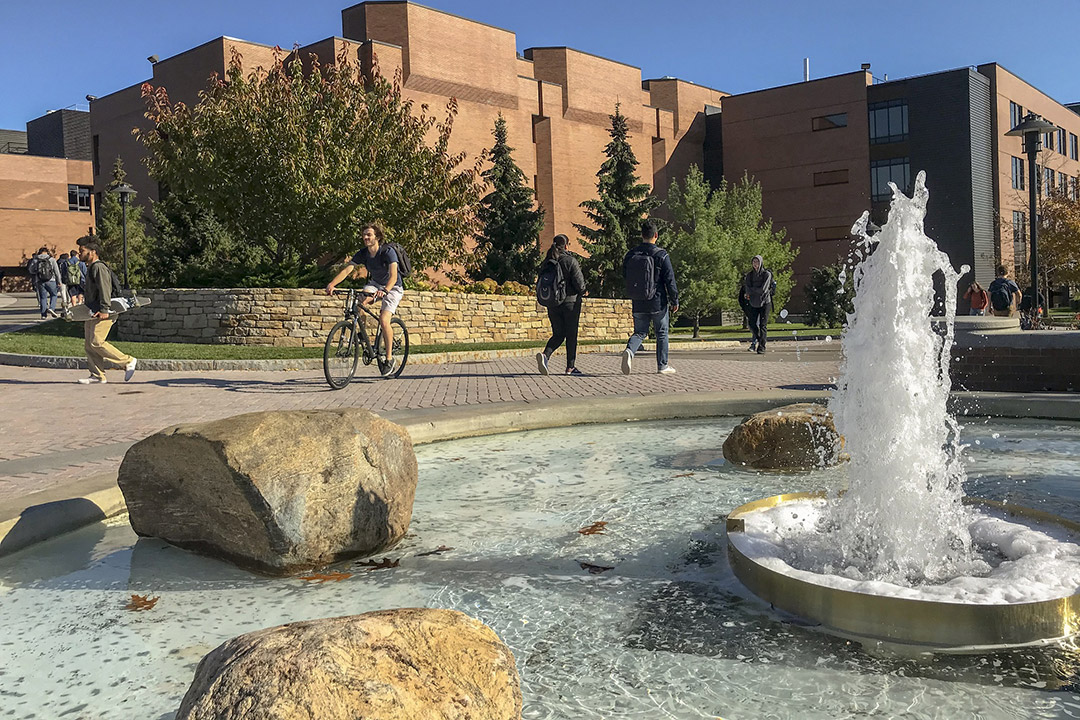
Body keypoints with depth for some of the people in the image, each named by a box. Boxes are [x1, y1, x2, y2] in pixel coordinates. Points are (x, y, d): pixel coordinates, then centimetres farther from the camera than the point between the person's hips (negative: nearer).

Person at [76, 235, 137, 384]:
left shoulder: (99, 267, -12)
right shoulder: (90, 268, 21)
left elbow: (104, 289, -21)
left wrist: (104, 310, -27)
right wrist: (88, 309, 25)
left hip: (102, 313, -10)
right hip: (92, 312, 10)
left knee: (96, 342, -16)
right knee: (89, 343, 6)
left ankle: (128, 361, -7)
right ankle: (97, 375, 9)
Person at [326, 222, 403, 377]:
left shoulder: (388, 252, -25)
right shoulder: (362, 254, -10)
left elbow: (393, 276, -37)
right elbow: (347, 269, -20)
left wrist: (384, 291, -56)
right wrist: (332, 284, -36)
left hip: (393, 287, -5)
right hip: (375, 284, 5)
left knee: (383, 320, -22)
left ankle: (390, 358, -7)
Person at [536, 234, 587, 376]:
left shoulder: (547, 262, 4)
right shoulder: (570, 261, -11)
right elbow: (579, 282, -14)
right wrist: (581, 291, 6)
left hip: (553, 304, 5)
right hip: (570, 301, -4)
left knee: (558, 334, 11)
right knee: (571, 335, 6)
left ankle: (545, 355, -16)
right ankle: (570, 366, 10)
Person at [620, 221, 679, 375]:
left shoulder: (630, 255, 3)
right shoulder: (661, 255, -10)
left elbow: (625, 276, 11)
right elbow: (670, 280, -9)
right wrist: (675, 300, 0)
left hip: (638, 304, 3)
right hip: (658, 303, -3)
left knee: (640, 332, 11)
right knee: (662, 333, 12)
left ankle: (629, 350, -19)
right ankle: (662, 365, 17)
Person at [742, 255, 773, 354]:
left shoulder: (767, 274, -6)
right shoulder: (749, 275, 6)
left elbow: (763, 289, -15)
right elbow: (747, 290, -4)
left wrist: (751, 290, -5)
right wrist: (757, 291, -15)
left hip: (765, 302, -4)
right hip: (753, 303, 4)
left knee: (763, 325, -7)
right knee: (752, 324, 1)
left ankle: (762, 346, -4)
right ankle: (757, 338, 29)